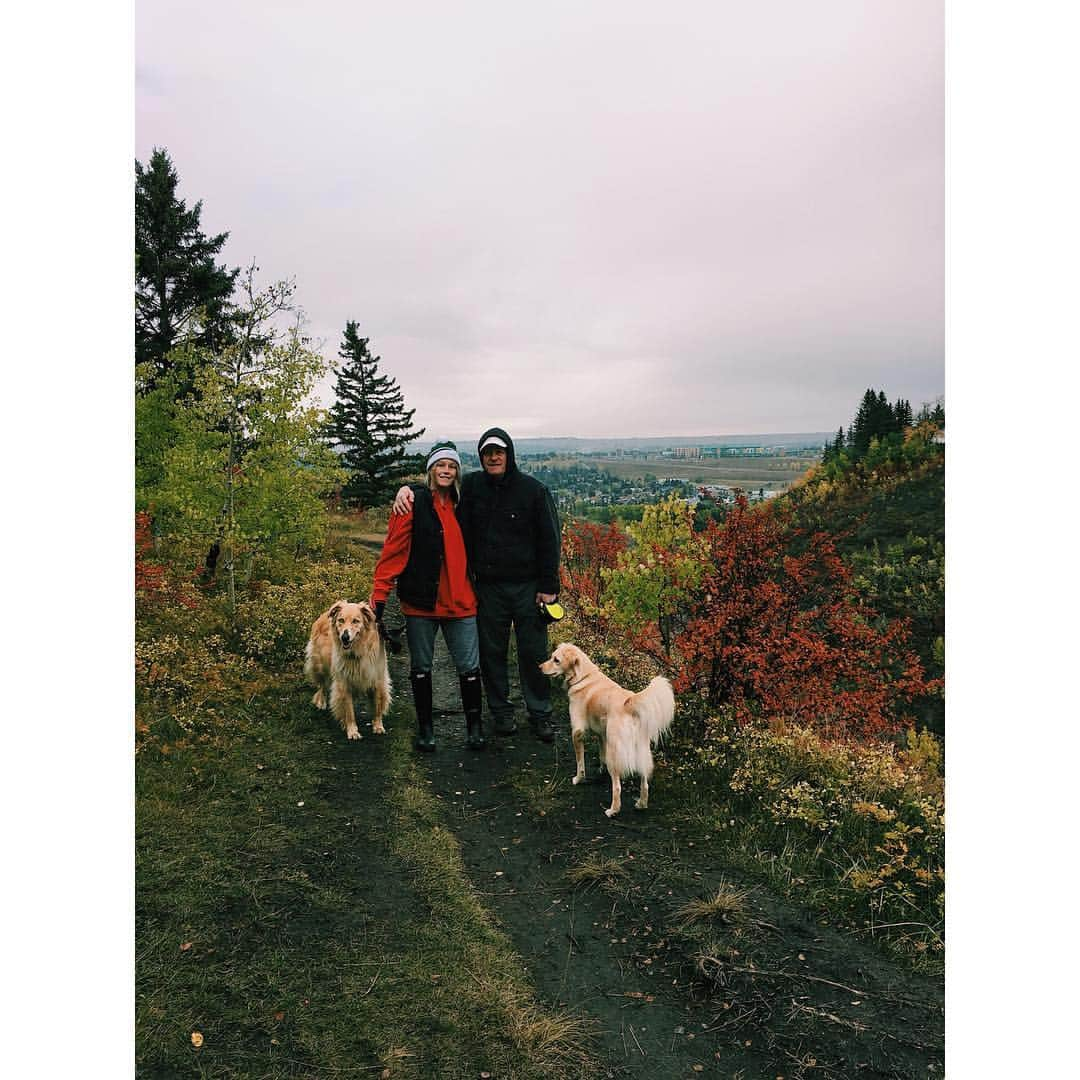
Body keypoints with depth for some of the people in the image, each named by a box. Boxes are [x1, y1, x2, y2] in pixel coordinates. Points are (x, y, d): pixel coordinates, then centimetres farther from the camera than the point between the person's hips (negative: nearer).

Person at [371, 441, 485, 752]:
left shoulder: (462, 504, 8)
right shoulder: (414, 501, -5)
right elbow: (393, 550, -9)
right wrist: (379, 596, -14)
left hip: (461, 601, 3)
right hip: (420, 601, -3)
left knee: (469, 667, 5)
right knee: (420, 667, 11)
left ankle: (474, 726, 22)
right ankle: (425, 727, 26)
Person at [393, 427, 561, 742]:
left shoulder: (533, 489, -4)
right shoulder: (472, 486, 2)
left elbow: (549, 539, -3)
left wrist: (548, 586, -7)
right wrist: (407, 488, -8)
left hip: (527, 586, -2)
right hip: (488, 586, 2)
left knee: (533, 652, 5)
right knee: (492, 652, 10)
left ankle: (540, 714, 20)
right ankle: (501, 711, 27)